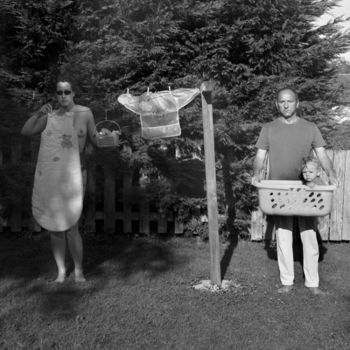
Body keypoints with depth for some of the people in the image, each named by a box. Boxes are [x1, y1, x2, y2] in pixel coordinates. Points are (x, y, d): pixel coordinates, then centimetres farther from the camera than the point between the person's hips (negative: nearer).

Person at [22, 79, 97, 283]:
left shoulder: (84, 113, -1)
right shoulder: (50, 116, 8)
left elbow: (95, 141, 4)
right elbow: (26, 132, 2)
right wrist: (38, 114, -8)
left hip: (72, 177, -4)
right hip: (48, 178, 4)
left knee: (71, 228, -6)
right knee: (54, 228, 9)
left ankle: (79, 271, 13)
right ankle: (61, 270, 24)